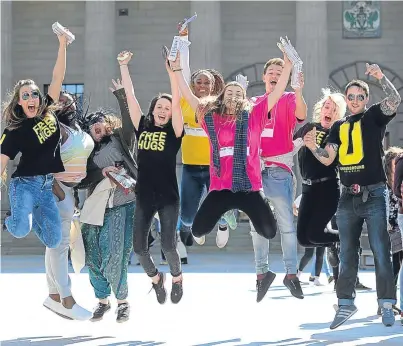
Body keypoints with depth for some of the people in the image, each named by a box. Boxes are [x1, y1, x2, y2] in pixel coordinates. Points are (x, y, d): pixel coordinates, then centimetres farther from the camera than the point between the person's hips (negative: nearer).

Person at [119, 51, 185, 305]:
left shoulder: (173, 132, -1)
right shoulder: (142, 128, 6)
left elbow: (177, 103, -14)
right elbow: (131, 96, 4)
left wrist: (172, 71, -24)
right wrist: (124, 66, 0)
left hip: (168, 198, -3)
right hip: (144, 197, 3)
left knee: (168, 245, -9)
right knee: (139, 247, 0)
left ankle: (177, 278, 21)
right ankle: (156, 278, 29)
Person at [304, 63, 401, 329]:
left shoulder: (374, 116, 2)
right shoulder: (339, 127, 14)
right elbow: (327, 159, 8)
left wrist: (381, 77, -32)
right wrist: (313, 146, -12)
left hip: (374, 195, -4)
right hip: (348, 197, 4)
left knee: (381, 252, -4)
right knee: (347, 254, 9)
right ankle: (346, 304, 17)